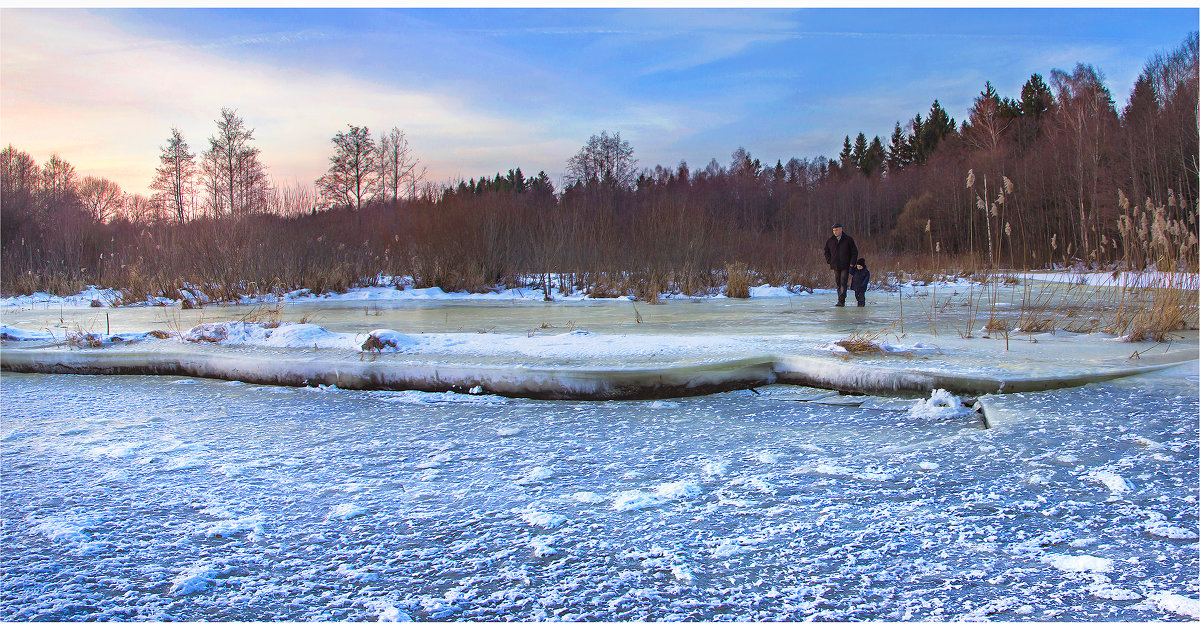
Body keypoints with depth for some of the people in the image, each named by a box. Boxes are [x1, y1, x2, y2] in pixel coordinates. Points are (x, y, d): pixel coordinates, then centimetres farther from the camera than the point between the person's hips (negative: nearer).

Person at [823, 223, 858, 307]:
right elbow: (826, 252, 19)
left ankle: (841, 301, -17)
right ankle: (841, 301, 13)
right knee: (838, 284, 6)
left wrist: (852, 263, -5)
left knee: (843, 283, -12)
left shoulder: (848, 239, -3)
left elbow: (854, 252, 2)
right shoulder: (830, 240, 6)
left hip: (845, 266, -4)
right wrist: (829, 262, 7)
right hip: (835, 266, 4)